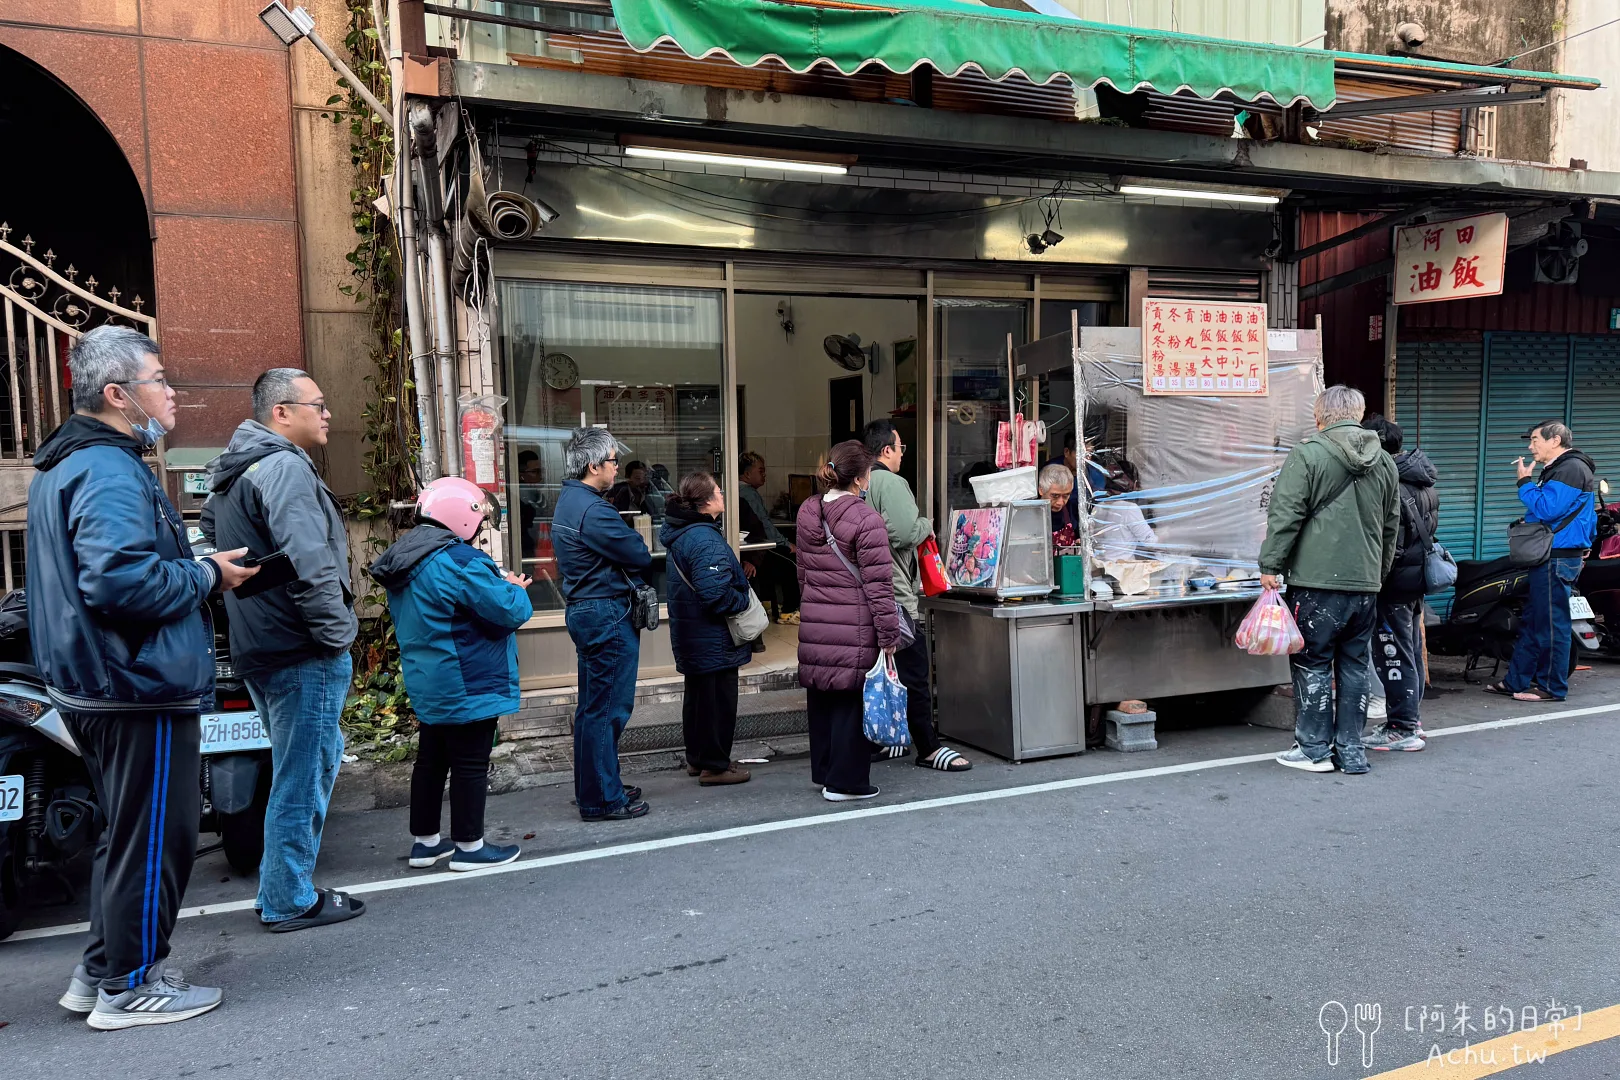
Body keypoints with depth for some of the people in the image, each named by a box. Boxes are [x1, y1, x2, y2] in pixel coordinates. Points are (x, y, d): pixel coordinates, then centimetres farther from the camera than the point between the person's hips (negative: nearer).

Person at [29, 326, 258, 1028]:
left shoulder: (63, 465, 16)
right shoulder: (110, 471, -19)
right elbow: (122, 579, -32)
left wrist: (192, 567, 14)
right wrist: (206, 575, -17)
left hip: (92, 686, 11)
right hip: (140, 688, -11)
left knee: (128, 834, 21)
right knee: (153, 839, 2)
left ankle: (99, 972, 32)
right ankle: (129, 988, 15)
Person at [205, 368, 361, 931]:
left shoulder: (236, 472, 16)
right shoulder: (285, 469, -18)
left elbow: (210, 528, 29)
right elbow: (310, 565, -27)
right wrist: (338, 633, -17)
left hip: (260, 649, 10)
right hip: (303, 653, -10)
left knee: (300, 769, 21)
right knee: (304, 776, 1)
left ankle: (284, 885, 31)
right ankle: (291, 901, 12)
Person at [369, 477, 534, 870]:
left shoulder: (404, 559, 9)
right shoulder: (458, 560, -22)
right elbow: (510, 610, -22)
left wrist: (502, 586, 9)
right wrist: (516, 589, 0)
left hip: (428, 684, 9)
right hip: (466, 685, -9)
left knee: (431, 760, 17)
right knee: (471, 764, 2)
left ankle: (424, 842, 27)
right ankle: (469, 846, 11)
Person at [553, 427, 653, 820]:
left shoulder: (567, 500, 13)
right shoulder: (593, 510, -20)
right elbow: (640, 556, -16)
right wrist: (635, 542, 3)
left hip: (583, 609, 11)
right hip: (607, 615, -11)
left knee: (592, 706, 18)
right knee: (608, 709, -3)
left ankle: (591, 788, 29)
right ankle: (603, 799, 5)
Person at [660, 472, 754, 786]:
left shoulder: (678, 533, 8)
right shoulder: (706, 539, -25)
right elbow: (715, 593, -31)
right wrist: (743, 602, -15)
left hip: (690, 637, 10)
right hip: (713, 640, -10)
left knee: (697, 695, 20)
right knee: (718, 699, 2)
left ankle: (697, 758, 32)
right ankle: (715, 766, 12)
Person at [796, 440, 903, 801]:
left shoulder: (807, 512, 9)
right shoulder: (866, 519, -13)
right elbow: (878, 584, -14)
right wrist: (888, 636, -10)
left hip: (814, 624, 7)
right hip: (853, 628, -7)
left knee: (820, 697, 16)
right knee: (850, 700, 2)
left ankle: (823, 772, 29)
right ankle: (846, 782, 9)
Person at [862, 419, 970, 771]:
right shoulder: (891, 483, -13)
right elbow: (905, 533, -22)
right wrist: (927, 524, -2)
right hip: (894, 594, -9)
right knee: (913, 672, -2)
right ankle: (928, 748, 5)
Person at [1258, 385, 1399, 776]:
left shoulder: (1307, 455, -8)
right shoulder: (1384, 462, 13)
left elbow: (1285, 515, -11)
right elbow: (1392, 526, 21)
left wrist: (1270, 564, -4)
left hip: (1317, 582, -6)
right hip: (1366, 583, 6)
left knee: (1312, 663, 3)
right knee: (1354, 665, 12)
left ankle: (1314, 749, 8)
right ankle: (1351, 750, 17)